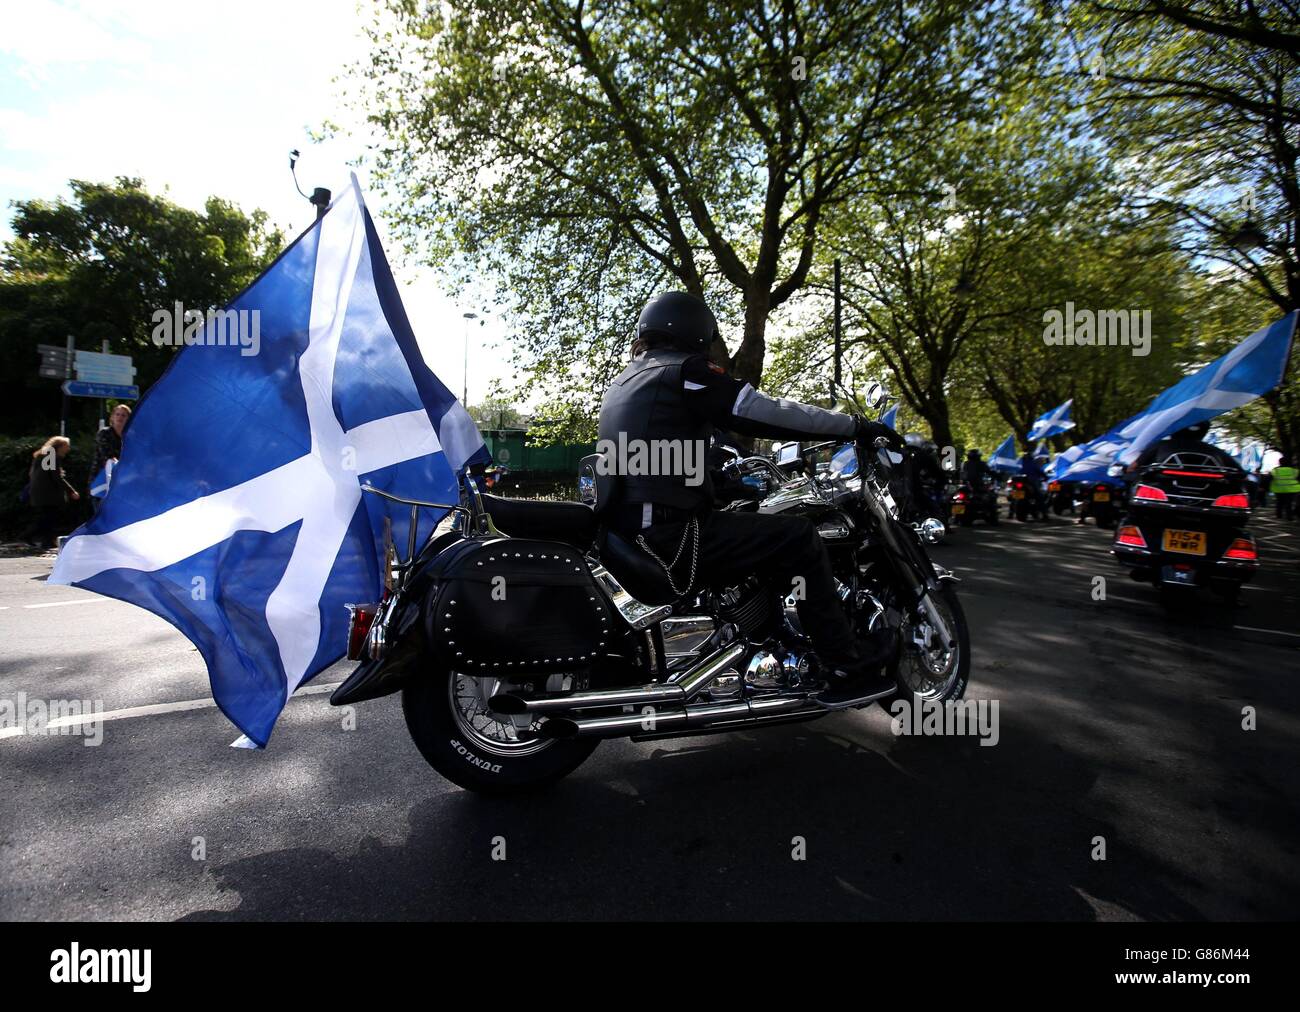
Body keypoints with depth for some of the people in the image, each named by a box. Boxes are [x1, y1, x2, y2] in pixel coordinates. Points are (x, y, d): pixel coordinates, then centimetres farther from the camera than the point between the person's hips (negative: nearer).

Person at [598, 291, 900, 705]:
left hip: (626, 529, 10)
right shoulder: (684, 372, -5)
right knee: (798, 539, -4)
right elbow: (768, 412, -7)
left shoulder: (621, 383, 21)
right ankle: (847, 666, 5)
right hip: (668, 536, -10)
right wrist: (857, 427, 2)